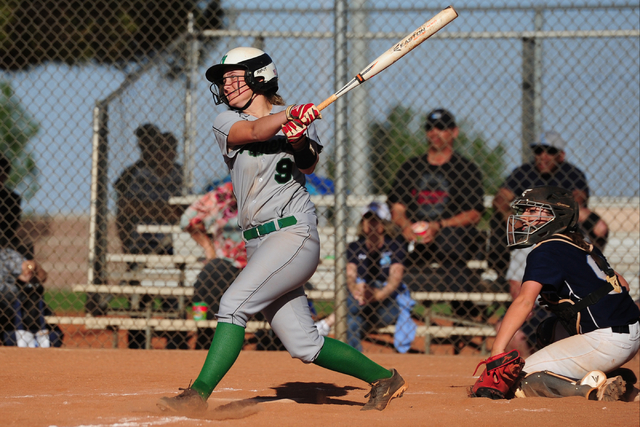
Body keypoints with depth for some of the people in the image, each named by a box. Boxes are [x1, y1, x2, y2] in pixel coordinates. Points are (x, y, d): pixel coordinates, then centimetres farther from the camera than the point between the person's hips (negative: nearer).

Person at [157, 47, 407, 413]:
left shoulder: (301, 119, 4)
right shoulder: (227, 123, 8)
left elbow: (308, 166, -13)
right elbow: (255, 132, -14)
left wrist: (300, 142, -36)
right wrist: (289, 114, -34)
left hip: (294, 234, -5)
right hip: (259, 243, 5)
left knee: (235, 303, -21)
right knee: (304, 345, 3)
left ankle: (198, 395, -21)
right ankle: (383, 378, 17)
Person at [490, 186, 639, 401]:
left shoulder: (546, 251, -9)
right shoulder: (584, 246, 17)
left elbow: (524, 301, -22)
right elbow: (622, 284, 22)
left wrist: (497, 351, -27)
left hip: (607, 342, -9)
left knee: (521, 382, -8)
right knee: (549, 330, 32)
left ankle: (594, 389, -20)